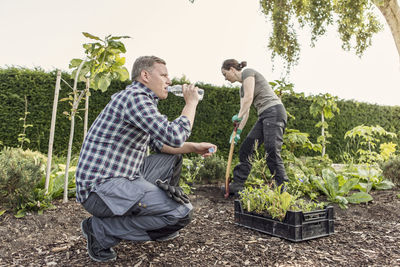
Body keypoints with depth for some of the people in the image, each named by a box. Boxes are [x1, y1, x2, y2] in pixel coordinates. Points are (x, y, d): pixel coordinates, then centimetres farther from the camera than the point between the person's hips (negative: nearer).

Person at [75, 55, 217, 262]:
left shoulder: (142, 99, 16)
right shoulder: (134, 96, -17)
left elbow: (159, 143, 22)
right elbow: (174, 136, -25)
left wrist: (193, 147, 9)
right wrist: (191, 103, -9)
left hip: (120, 176, 10)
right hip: (100, 188, -10)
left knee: (172, 158, 21)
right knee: (182, 211, -17)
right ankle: (101, 230, -6)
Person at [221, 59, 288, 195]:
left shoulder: (248, 72, -1)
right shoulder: (242, 88, 24)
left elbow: (249, 98, -13)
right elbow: (245, 112, 19)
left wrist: (238, 116, -6)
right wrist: (238, 131, 10)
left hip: (274, 111, -9)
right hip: (264, 117, 9)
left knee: (272, 153, -15)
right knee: (246, 149, 6)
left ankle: (282, 190, -10)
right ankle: (237, 185, 12)